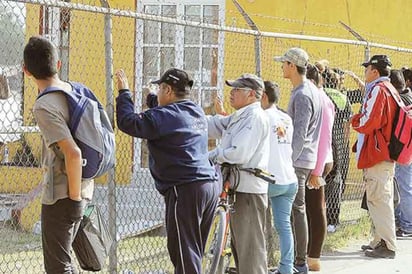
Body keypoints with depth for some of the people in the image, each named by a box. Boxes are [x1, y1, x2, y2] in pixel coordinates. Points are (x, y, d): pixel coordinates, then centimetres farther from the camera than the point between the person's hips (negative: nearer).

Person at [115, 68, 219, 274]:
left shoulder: (165, 116, -11)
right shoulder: (197, 112, 16)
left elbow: (127, 122, -11)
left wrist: (124, 92, 1)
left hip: (186, 189, -9)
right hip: (211, 185, 9)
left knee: (184, 253, -7)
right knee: (194, 252, 16)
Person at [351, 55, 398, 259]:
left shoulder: (378, 90, -15)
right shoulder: (390, 89, 16)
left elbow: (368, 122, -21)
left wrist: (355, 120, -2)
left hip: (376, 154, -10)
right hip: (387, 153, 10)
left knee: (378, 199, -7)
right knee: (383, 199, 16)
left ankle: (387, 246, -6)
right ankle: (381, 240, 23)